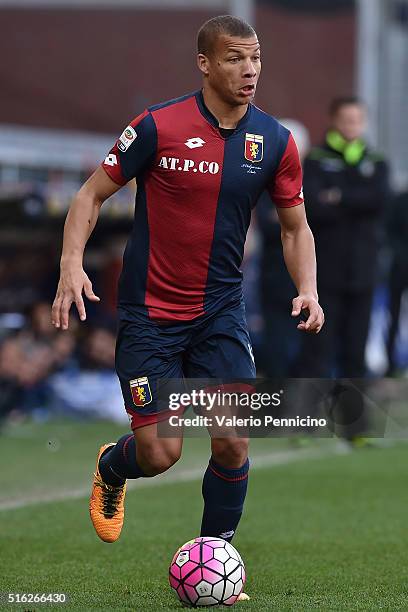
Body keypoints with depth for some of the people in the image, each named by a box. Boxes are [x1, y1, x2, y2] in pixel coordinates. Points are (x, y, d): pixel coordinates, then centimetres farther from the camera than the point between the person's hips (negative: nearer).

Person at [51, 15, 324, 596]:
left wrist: (307, 289, -7)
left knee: (233, 443, -8)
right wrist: (72, 264, -18)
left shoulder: (275, 141, -2)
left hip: (221, 312, 3)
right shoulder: (159, 127, -13)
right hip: (149, 313, -3)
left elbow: (295, 226, 11)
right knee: (160, 453, -7)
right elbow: (92, 194, -4)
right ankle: (111, 469, 31)